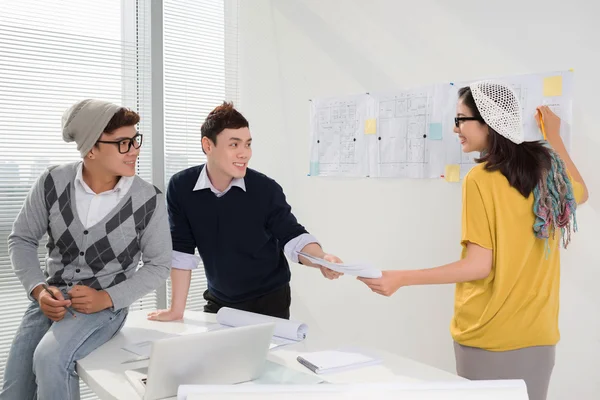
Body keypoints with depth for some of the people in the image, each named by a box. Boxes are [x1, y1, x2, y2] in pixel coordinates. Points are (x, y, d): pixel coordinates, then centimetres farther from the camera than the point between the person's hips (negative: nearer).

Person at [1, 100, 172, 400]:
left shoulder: (149, 200, -13)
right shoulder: (52, 182, -6)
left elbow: (159, 265, -4)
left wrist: (107, 298, -16)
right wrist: (38, 290, -10)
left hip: (106, 305, -3)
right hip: (51, 299, 3)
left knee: (50, 357, -30)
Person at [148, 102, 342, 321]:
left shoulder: (266, 189, -18)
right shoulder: (181, 187, -13)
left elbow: (291, 236, -14)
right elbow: (182, 250, -9)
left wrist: (322, 259, -35)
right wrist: (177, 309, -9)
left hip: (269, 301, -2)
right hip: (219, 302, 2)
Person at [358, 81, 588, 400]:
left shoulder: (481, 179, -16)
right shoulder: (547, 165, 2)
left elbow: (479, 266, -18)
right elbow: (580, 194, 25)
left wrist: (400, 278, -17)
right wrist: (554, 137, 29)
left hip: (488, 336, -6)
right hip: (537, 333, 6)